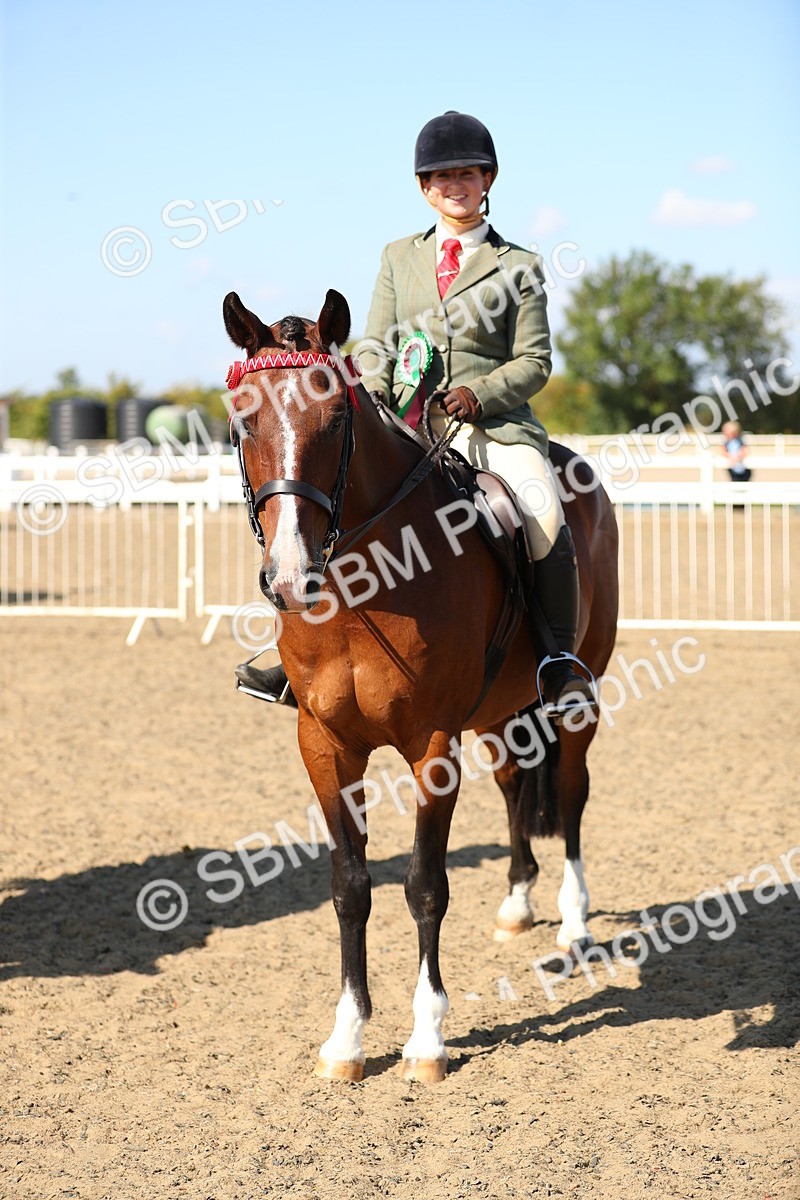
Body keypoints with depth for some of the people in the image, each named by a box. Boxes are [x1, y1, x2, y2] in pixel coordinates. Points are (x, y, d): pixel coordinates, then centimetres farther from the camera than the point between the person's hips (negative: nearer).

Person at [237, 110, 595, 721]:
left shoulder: (519, 265, 9)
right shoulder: (398, 257, 19)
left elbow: (534, 363, 4)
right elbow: (376, 346, 15)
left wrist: (479, 394, -14)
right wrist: (371, 396, -7)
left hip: (497, 424, -3)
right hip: (409, 426, 3)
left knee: (545, 517, -30)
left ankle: (562, 663, -19)